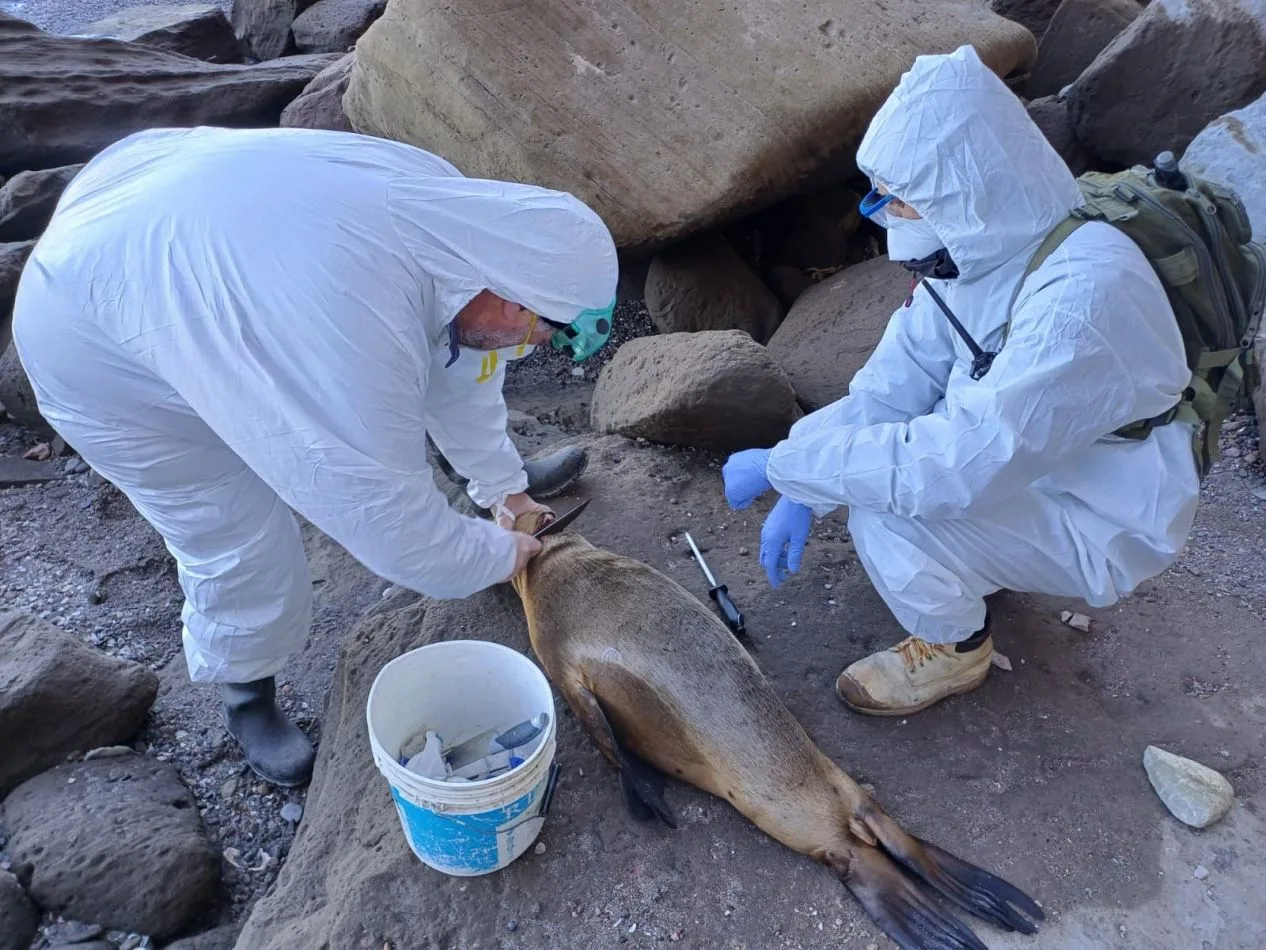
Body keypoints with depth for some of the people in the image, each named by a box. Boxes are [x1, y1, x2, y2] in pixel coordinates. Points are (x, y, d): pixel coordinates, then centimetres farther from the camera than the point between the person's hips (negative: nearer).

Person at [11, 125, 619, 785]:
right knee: (239, 542, -2)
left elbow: (458, 361, -1)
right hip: (103, 349, -7)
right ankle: (245, 695, 26)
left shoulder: (447, 203, -17)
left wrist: (500, 483, 6)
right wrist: (499, 557, -13)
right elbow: (392, 528, -31)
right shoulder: (359, 341, -44)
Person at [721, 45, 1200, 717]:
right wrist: (802, 492, -15)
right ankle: (984, 563, 18)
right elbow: (896, 378, -7)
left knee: (888, 513, -26)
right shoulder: (982, 240, -10)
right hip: (1020, 459, 8)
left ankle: (953, 649, 5)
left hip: (1107, 526, -8)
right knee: (863, 421, 1)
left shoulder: (1079, 296, -36)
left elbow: (958, 467, -39)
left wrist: (783, 466, -30)